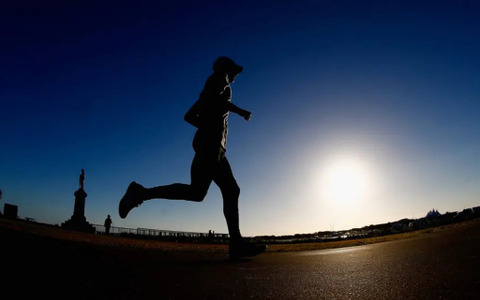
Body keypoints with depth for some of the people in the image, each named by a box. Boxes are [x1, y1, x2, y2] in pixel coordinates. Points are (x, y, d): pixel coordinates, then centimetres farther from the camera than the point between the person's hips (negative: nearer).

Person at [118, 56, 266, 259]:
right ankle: (140, 193, -14)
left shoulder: (208, 96, 31)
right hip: (211, 143, -10)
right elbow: (213, 96, -16)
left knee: (231, 191, 2)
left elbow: (189, 116, 29)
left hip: (213, 146, 10)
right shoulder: (219, 78, 7)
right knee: (197, 191, -21)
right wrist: (239, 110, -7)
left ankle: (237, 244, -4)